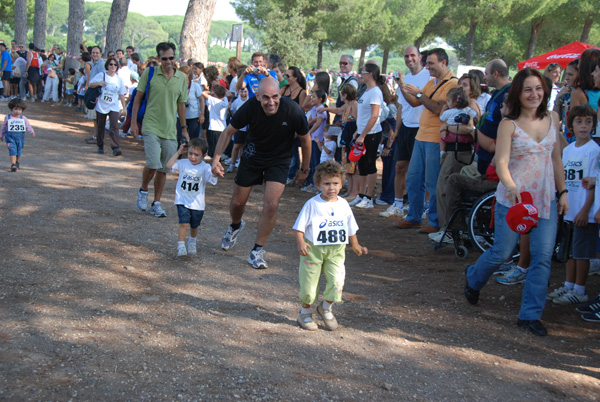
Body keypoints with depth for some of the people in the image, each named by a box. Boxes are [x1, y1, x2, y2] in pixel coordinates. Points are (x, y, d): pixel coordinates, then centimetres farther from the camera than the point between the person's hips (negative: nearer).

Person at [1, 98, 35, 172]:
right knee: (12, 150, -16)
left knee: (19, 151, 13)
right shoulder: (8, 118, 1)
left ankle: (17, 163, 36)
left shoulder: (23, 118, 3)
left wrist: (32, 131, -18)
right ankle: (13, 164, -21)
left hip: (20, 137, 2)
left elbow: (28, 126, 0)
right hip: (10, 137, -2)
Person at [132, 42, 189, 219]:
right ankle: (143, 190, 13)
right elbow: (138, 98, 3)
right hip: (151, 127, -3)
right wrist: (134, 122, -2)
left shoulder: (182, 78, 5)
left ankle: (156, 203, 20)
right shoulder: (149, 73, -3)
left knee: (163, 169, 7)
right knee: (153, 164, -16)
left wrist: (184, 128, 15)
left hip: (170, 130, 3)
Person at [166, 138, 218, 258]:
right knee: (183, 223, -14)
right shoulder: (183, 163, -1)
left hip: (197, 203, 0)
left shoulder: (205, 167, -8)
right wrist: (178, 153, -7)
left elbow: (212, 178, -22)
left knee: (194, 226, 17)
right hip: (183, 201, 0)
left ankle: (192, 242, 44)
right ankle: (180, 246, -7)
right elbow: (169, 165, -8)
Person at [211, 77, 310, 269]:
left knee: (271, 205, -16)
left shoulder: (293, 111, -28)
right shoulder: (250, 107, -26)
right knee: (238, 202, 11)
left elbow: (305, 139, -9)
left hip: (278, 161, -1)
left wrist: (304, 169, 1)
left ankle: (257, 251, 2)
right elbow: (229, 131, -9)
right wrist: (216, 157, -19)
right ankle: (235, 226, 49)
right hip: (252, 156, 2)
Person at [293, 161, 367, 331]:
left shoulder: (343, 205, 5)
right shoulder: (312, 204, -8)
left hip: (336, 251, 3)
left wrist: (355, 245, 16)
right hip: (313, 250, -3)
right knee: (309, 283, 3)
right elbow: (299, 227, -9)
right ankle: (305, 312, 27)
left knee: (336, 281, -10)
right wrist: (301, 243, -24)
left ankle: (326, 308, 17)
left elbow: (351, 228, 18)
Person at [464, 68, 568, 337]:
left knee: (543, 258, -2)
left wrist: (563, 192, 11)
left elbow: (556, 159, 13)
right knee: (502, 253, 5)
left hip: (546, 199, 4)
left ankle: (530, 315, 9)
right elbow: (501, 162, -17)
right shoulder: (509, 125, -8)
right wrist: (510, 187, -35)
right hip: (513, 198, -4)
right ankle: (473, 278, 38)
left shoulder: (552, 119, 6)